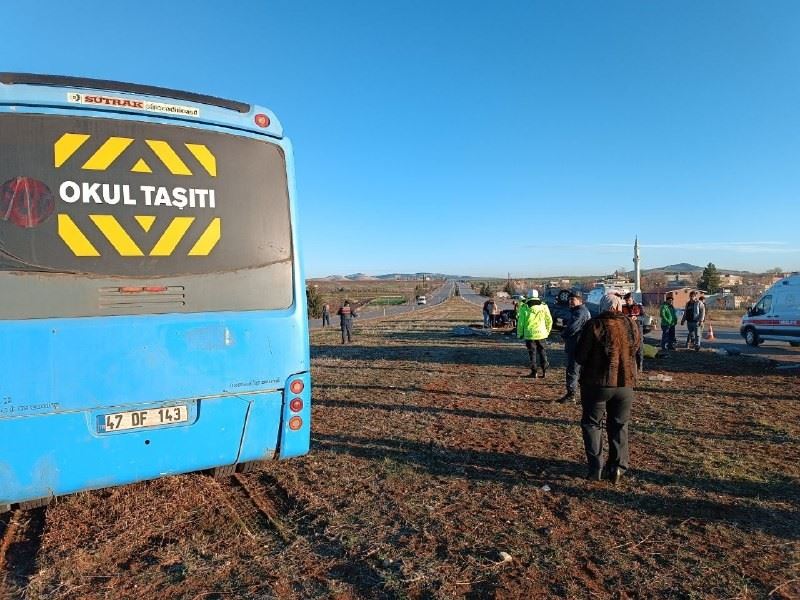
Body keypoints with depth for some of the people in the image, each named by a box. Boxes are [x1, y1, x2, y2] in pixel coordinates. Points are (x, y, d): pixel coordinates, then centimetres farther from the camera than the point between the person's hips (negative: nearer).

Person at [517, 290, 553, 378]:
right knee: (542, 351, 15)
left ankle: (533, 372, 8)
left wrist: (520, 333, 6)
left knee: (532, 352, 6)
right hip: (541, 333, 2)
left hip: (529, 334, -2)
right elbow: (549, 321, 6)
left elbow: (520, 322, -5)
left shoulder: (525, 308, -7)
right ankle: (544, 370, 6)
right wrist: (547, 331, 18)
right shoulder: (544, 307, 0)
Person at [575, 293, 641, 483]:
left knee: (591, 423, 11)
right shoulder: (631, 325, -1)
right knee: (619, 425, 17)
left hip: (597, 383, -3)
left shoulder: (594, 325, -14)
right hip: (625, 383, 4)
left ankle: (595, 468, 8)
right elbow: (636, 350, 12)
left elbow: (579, 357, -12)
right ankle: (617, 468, 17)